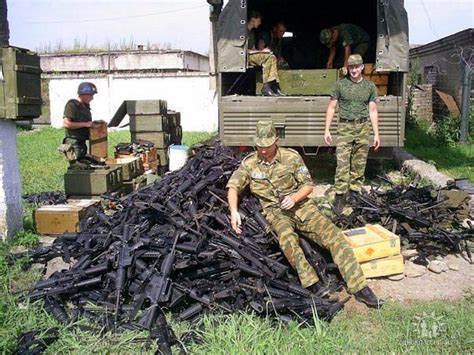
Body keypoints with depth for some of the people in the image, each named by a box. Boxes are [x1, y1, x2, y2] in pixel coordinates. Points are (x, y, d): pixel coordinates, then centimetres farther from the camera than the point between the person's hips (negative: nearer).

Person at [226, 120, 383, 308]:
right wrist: (234, 211, -19)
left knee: (333, 234, -19)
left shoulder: (291, 157, 0)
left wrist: (294, 198, -16)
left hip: (301, 206, 1)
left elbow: (308, 185, 4)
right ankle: (313, 285, -35)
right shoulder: (249, 163, 3)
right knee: (287, 236, -36)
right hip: (275, 211, -1)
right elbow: (233, 187, 0)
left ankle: (360, 288, -20)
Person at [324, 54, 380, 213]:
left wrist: (376, 134, 5)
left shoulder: (370, 86, 8)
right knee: (342, 163, -8)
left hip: (363, 128, 2)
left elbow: (373, 111, 10)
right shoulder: (340, 84, 3)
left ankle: (355, 192, 17)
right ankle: (339, 197, -6)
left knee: (359, 164, 6)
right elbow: (331, 108, 6)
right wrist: (326, 130, 0)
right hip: (345, 127, -2)